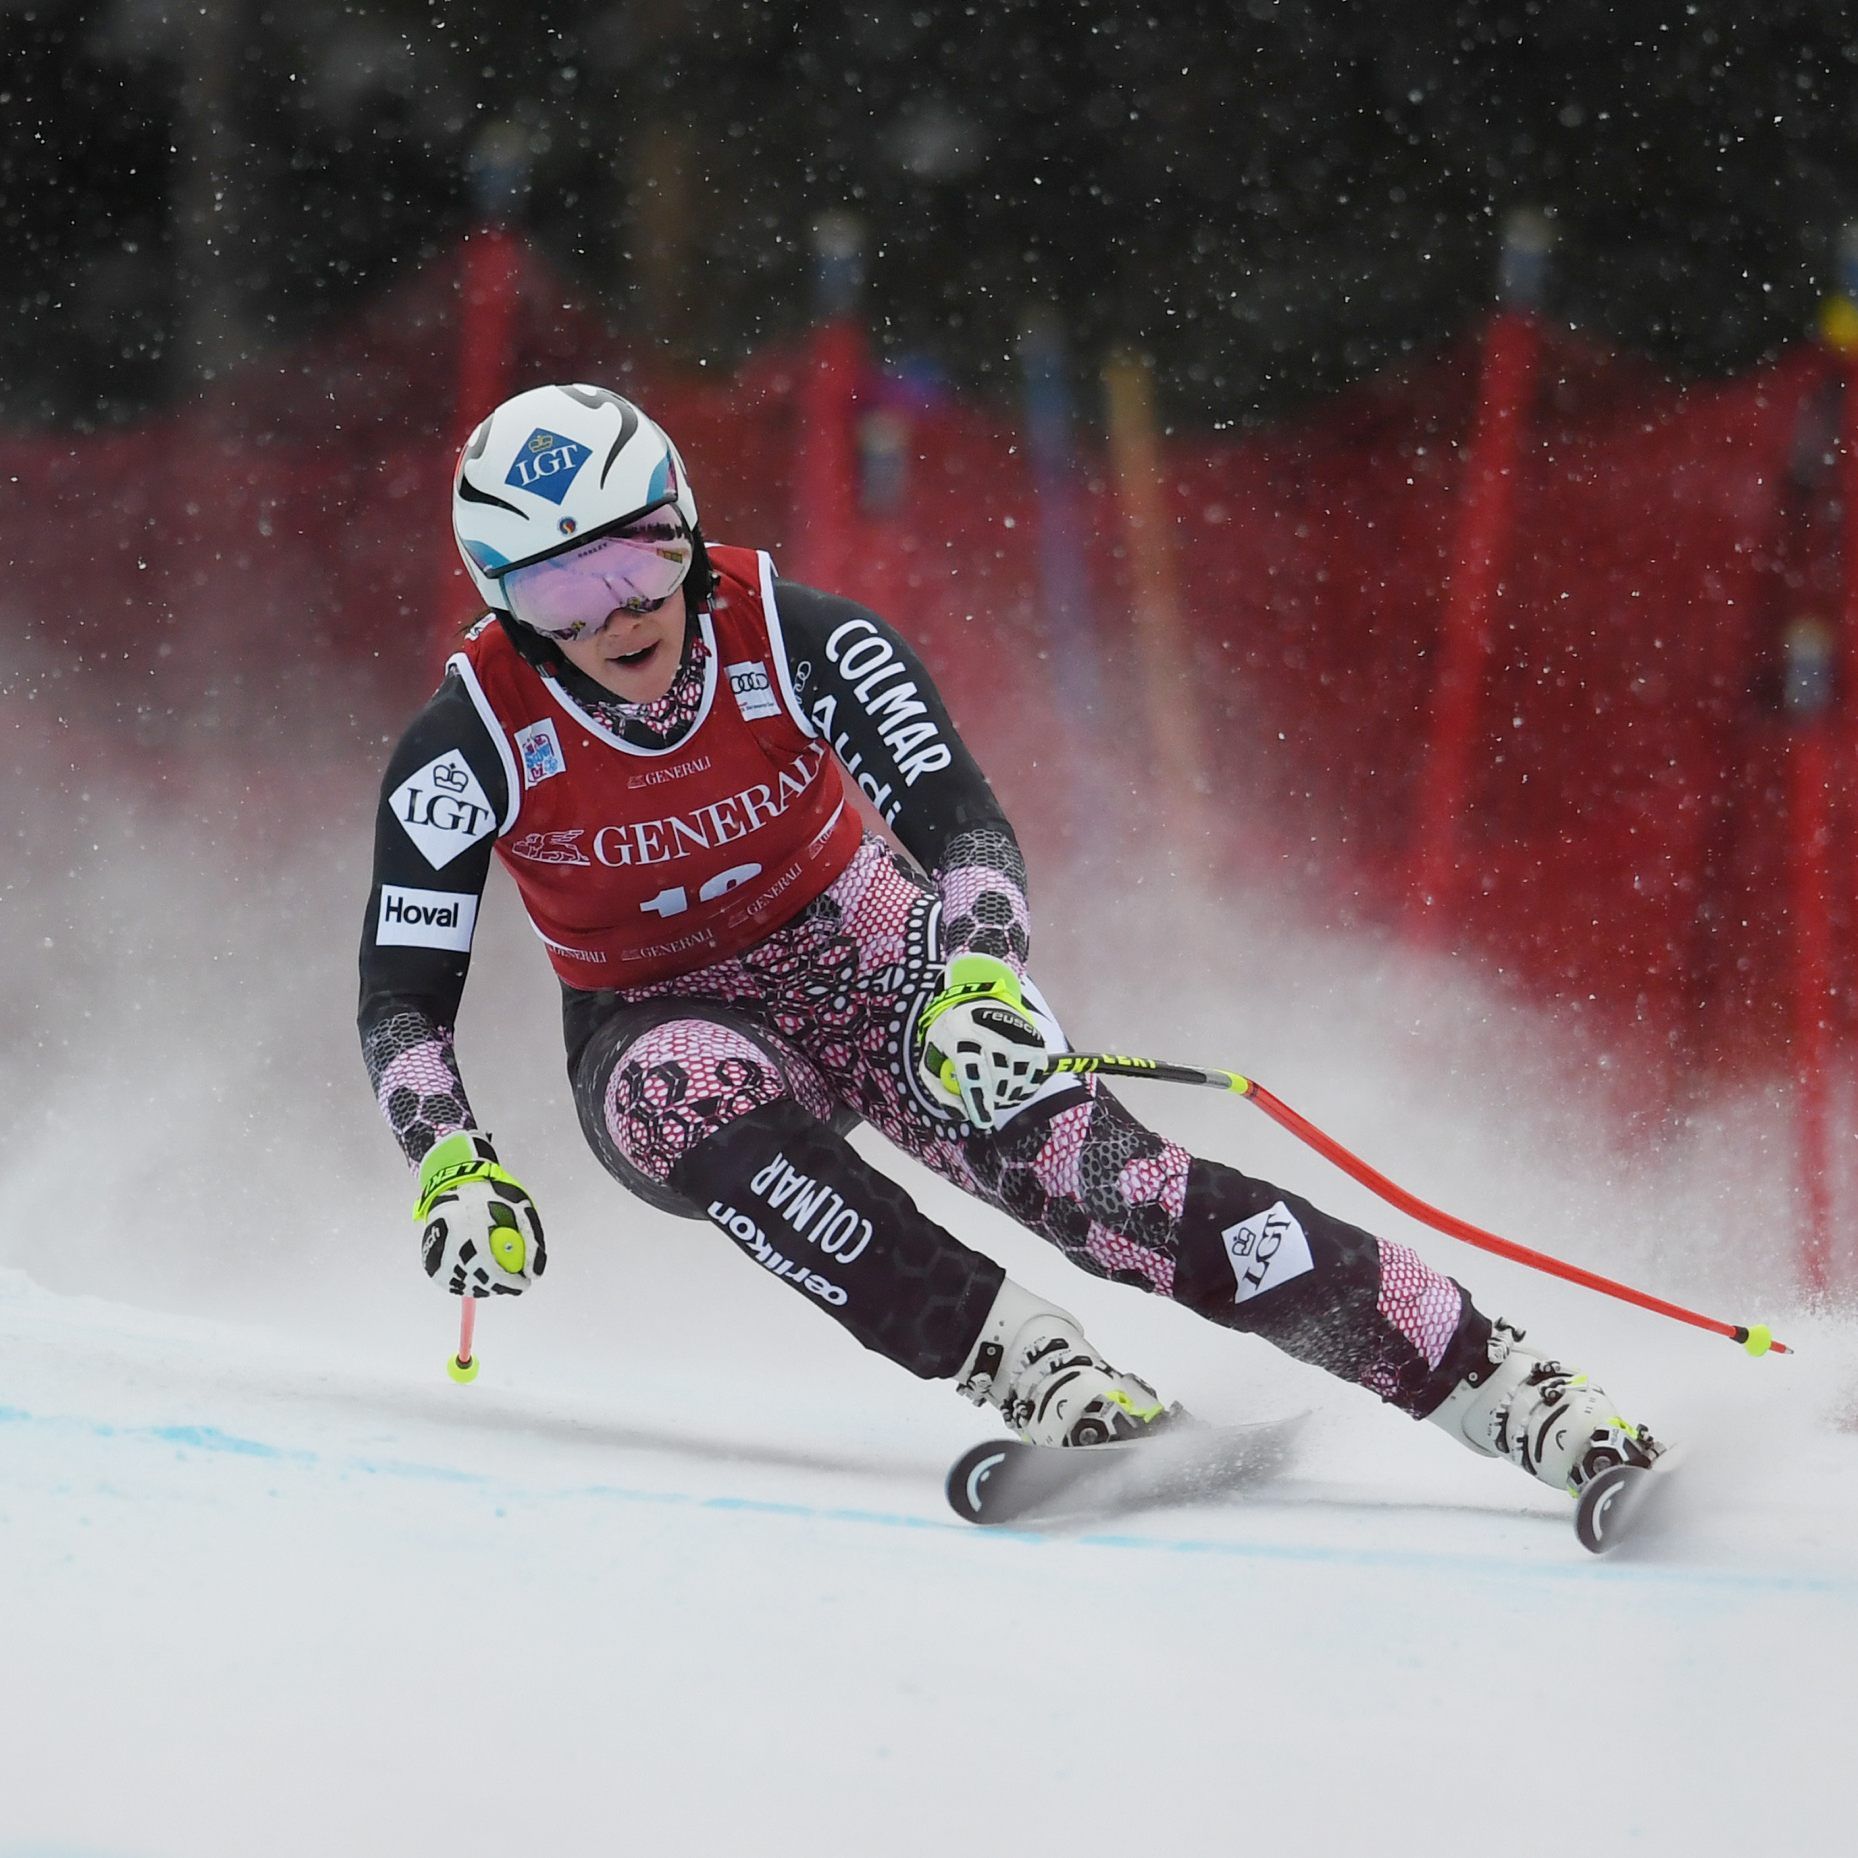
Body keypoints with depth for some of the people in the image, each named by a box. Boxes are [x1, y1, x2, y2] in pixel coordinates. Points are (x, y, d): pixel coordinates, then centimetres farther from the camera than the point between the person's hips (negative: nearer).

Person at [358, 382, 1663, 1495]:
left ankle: (1494, 1381, -26)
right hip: (661, 1031, 0)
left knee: (1081, 1164, -24)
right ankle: (1014, 1359, -36)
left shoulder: (792, 639, -21)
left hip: (858, 963, 0)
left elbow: (965, 827, -22)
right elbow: (402, 1001, -16)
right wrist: (455, 1168, -34)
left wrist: (978, 982, -43)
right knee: (712, 1102, -38)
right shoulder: (472, 742, -20)